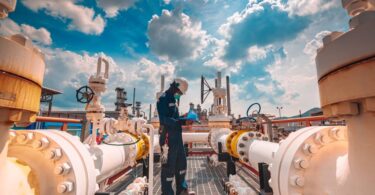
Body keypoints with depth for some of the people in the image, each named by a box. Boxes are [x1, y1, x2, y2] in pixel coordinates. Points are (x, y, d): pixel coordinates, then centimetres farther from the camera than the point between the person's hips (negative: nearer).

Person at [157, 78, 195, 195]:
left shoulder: (174, 99, 17)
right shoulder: (163, 99, -11)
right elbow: (165, 120, -22)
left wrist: (185, 118, 8)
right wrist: (183, 122, -27)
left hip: (177, 136, 10)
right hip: (168, 136, -9)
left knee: (181, 162, 17)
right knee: (169, 165, -1)